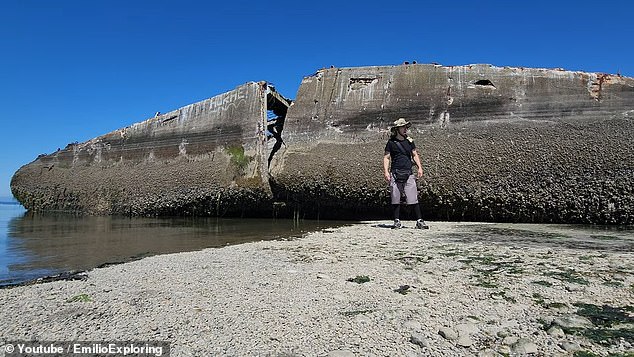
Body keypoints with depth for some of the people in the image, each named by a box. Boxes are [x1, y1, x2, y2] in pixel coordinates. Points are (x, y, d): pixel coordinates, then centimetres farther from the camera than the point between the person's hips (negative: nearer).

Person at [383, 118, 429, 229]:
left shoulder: (409, 141, 13)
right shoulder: (391, 142, 3)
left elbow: (415, 155, 18)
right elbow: (386, 157, 3)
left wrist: (419, 167, 5)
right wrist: (386, 172, -9)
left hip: (409, 174, 2)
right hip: (395, 174, -2)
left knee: (413, 198, -3)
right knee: (396, 199, 2)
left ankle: (419, 221, 0)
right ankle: (397, 221, 12)